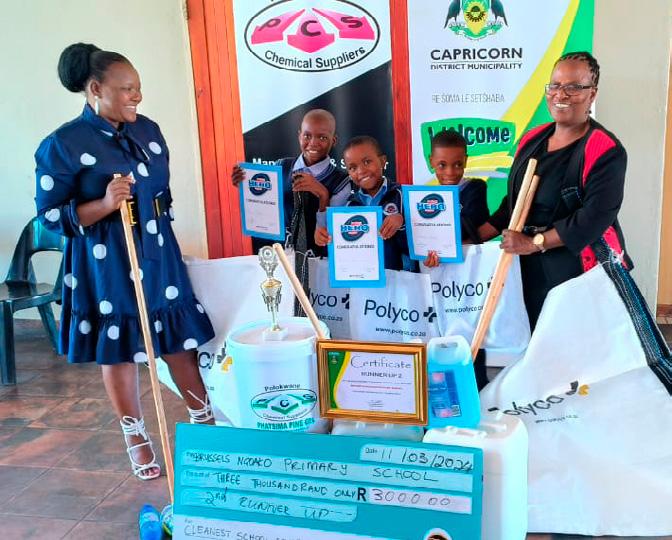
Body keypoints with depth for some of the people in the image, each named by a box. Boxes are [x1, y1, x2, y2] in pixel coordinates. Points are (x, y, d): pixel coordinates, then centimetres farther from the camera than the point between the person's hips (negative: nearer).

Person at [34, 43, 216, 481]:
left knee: (180, 340, 10)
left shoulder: (148, 130, 5)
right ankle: (136, 437, 27)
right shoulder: (62, 145, -12)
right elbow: (50, 215, -11)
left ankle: (205, 419, 28)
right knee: (119, 350, 9)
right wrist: (103, 205, -25)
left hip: (159, 257, 5)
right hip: (107, 267, -4)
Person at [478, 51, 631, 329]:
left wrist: (534, 243, -20)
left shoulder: (606, 152, -12)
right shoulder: (532, 139, 9)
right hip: (531, 268, 6)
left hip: (582, 271, -5)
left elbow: (596, 216, -21)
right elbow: (513, 201, 13)